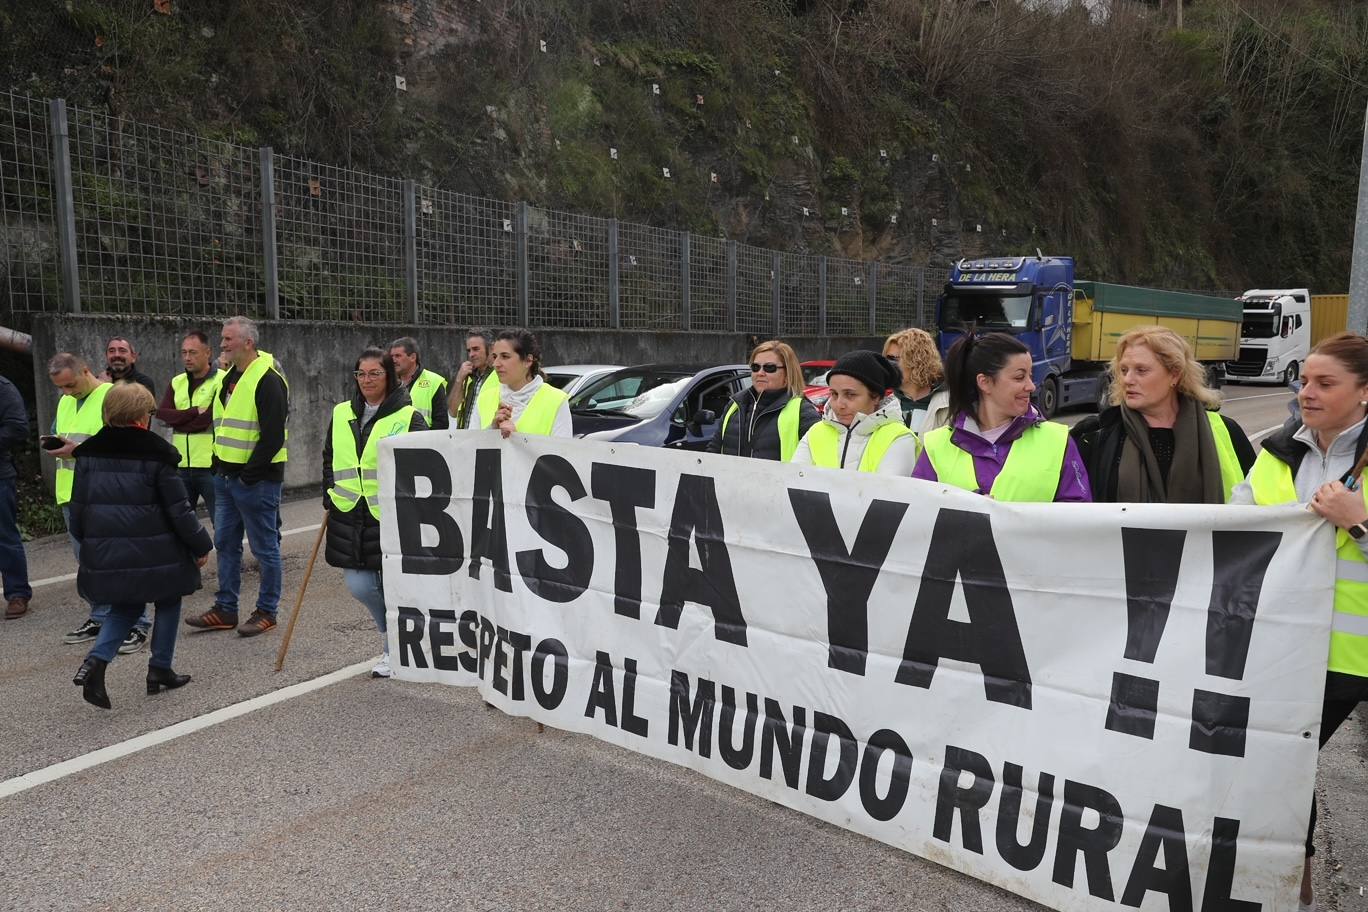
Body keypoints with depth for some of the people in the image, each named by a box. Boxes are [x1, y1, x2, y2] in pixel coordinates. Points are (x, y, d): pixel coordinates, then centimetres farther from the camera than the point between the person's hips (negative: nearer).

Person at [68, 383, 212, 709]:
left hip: (106, 554, 5)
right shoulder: (156, 455, -12)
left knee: (126, 606, 21)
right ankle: (160, 669, 19)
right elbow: (178, 509, -10)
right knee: (168, 603, 16)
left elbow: (77, 508, 9)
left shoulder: (89, 453, 4)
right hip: (154, 553, -5)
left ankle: (96, 660, 0)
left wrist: (89, 544, 24)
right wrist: (201, 545, 1)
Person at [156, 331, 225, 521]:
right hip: (181, 465, 6)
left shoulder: (222, 380, -6)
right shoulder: (176, 382, 13)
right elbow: (161, 414, -1)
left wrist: (177, 419, -5)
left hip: (210, 464, -6)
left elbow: (209, 419, -16)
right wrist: (195, 412, -12)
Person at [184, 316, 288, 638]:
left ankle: (267, 612, 13)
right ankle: (225, 609, 23)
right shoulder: (229, 378, 15)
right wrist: (219, 466, 15)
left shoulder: (268, 380, -15)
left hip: (257, 479, -9)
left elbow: (273, 436, -19)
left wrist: (249, 475, -18)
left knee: (265, 546, 2)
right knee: (225, 544, 14)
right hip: (226, 476, 9)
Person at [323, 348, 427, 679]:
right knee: (359, 586, 1)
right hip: (351, 517, 4)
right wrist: (330, 496, 13)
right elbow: (329, 459, 21)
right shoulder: (341, 414, 10)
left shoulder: (408, 417, -4)